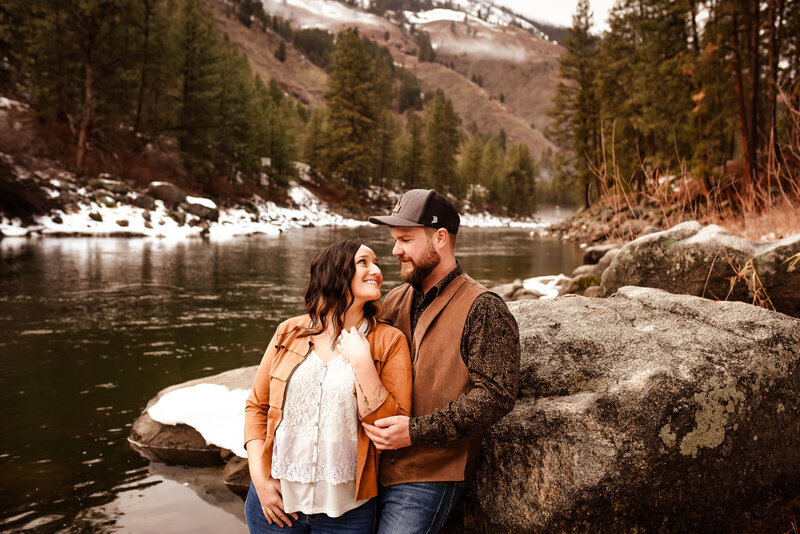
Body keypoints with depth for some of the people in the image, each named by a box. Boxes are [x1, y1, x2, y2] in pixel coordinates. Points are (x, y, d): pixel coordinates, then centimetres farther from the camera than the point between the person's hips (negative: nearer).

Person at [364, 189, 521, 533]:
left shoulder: (482, 310, -10)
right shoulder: (395, 301, 12)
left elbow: (495, 395, -16)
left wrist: (416, 431, -18)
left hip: (426, 478, -6)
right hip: (373, 469, 7)